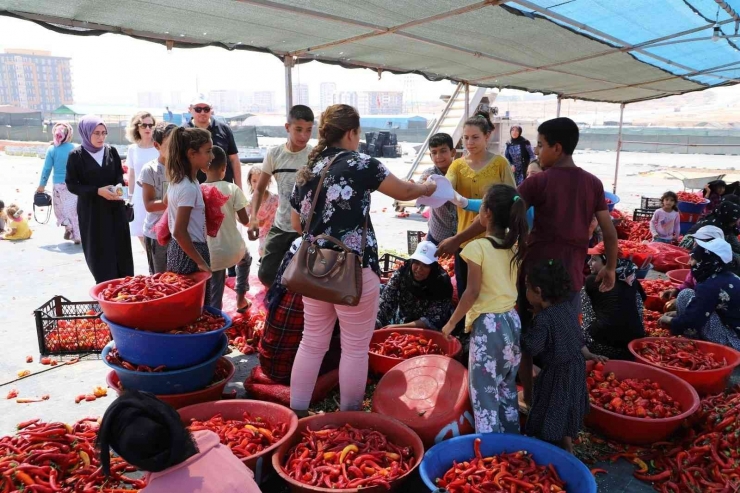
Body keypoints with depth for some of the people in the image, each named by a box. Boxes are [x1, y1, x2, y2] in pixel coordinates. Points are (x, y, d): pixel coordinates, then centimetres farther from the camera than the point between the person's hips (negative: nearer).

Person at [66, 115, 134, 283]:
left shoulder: (112, 151, 4)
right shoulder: (76, 155, -5)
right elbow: (71, 185, -5)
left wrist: (119, 186, -10)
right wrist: (97, 191, -18)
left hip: (115, 208, 3)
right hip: (91, 210, -3)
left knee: (120, 248, 4)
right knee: (99, 252, 0)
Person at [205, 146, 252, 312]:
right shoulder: (232, 189, -13)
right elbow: (245, 220, -8)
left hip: (211, 254, 1)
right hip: (233, 249, -1)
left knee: (214, 296, 16)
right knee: (245, 258, 35)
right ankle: (240, 298, 36)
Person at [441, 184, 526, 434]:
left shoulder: (478, 247, -15)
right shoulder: (516, 245, 4)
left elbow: (473, 292, -16)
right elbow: (515, 283, 6)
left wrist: (452, 322, -8)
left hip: (487, 324, -7)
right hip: (512, 321, 7)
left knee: (484, 390, 3)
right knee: (507, 386, 20)